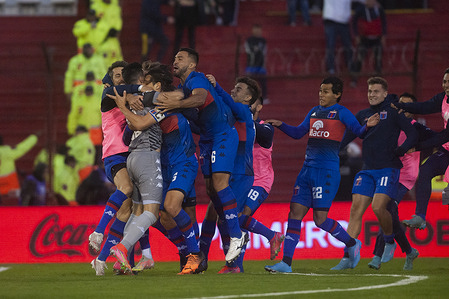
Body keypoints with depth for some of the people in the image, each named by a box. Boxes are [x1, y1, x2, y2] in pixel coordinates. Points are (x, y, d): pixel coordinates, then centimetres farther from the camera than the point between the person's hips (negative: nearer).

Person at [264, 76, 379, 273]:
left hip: (327, 171, -7)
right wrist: (280, 125, 13)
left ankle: (352, 243, 16)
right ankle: (286, 262, 0)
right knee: (295, 213, -1)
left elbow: (358, 132, -8)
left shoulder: (341, 113, -3)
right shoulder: (315, 111, 17)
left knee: (320, 219, -9)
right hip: (307, 169, 7)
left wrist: (367, 126, -29)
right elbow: (298, 133, 27)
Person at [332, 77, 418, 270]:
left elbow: (413, 135, -4)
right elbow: (346, 137, 17)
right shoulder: (363, 115, 16)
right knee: (356, 209, -6)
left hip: (388, 169, -5)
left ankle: (390, 242, 8)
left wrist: (400, 151, -17)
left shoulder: (394, 113, 2)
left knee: (378, 207, -21)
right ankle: (348, 258, -5)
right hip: (367, 170, 5)